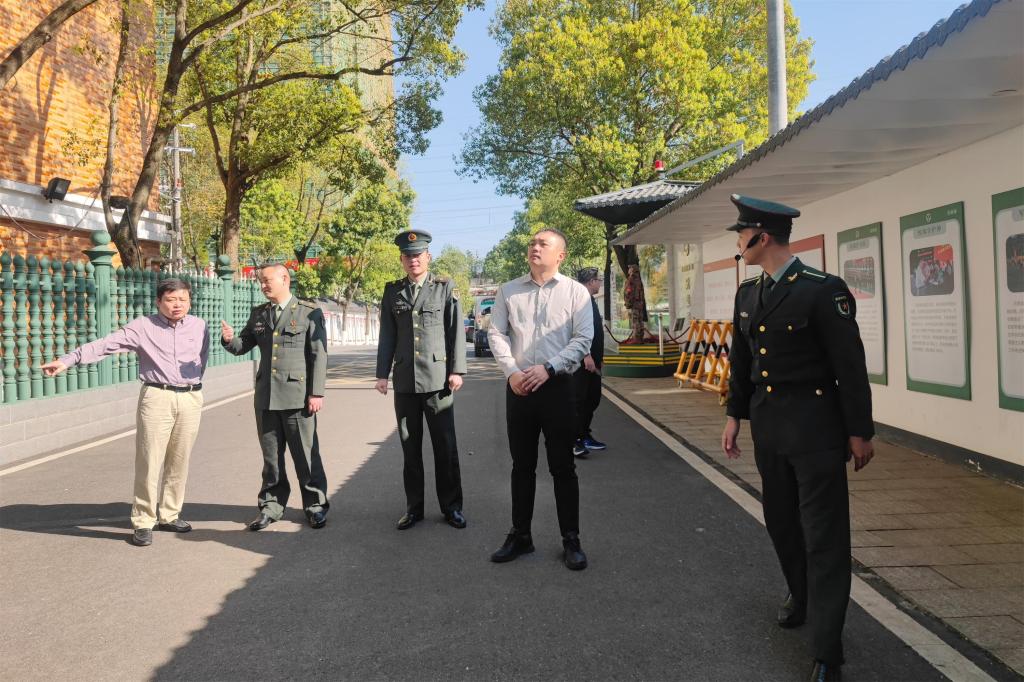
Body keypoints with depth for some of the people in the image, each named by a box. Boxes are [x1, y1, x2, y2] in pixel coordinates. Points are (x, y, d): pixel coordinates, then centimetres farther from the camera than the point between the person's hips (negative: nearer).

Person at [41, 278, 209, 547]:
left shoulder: (199, 326, 6)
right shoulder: (142, 326, -1)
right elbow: (105, 345, -7)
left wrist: (194, 382, 3)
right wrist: (67, 360, -14)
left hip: (191, 399, 3)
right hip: (157, 397, -2)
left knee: (179, 461, 9)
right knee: (149, 461, -1)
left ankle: (170, 515, 23)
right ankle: (143, 522, 9)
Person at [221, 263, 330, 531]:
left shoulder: (309, 313, -2)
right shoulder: (258, 314, 13)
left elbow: (319, 355, -6)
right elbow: (242, 346, 15)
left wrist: (316, 393, -11)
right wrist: (229, 339, -8)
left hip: (297, 395, -4)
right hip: (266, 396, 5)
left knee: (305, 454, 3)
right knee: (271, 455, 12)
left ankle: (315, 505, 16)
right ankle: (271, 506, 23)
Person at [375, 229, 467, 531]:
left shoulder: (445, 288, 3)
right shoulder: (392, 291, 9)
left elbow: (456, 331, 1)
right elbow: (387, 335, 9)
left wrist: (456, 371, -5)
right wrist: (382, 373, 4)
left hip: (438, 379, -2)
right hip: (405, 381, 2)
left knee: (445, 446, 4)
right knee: (410, 448, 9)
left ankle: (451, 506, 16)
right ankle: (413, 507, 20)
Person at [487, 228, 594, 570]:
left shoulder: (575, 291, 1)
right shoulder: (508, 291, 10)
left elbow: (583, 338, -6)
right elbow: (496, 333, 5)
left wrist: (547, 368, -16)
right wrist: (512, 371, -10)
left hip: (557, 385, -2)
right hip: (518, 387, 3)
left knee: (562, 466, 3)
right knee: (522, 465, 11)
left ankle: (571, 540, 14)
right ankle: (520, 535, 23)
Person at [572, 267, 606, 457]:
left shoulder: (591, 301, 18)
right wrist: (586, 356, -26)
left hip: (592, 360, 10)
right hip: (582, 361, -10)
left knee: (593, 398, 14)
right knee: (579, 399, -6)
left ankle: (584, 435, 24)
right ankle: (574, 440, -2)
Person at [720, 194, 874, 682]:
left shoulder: (823, 290, -14)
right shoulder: (748, 294, 6)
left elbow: (851, 366, -12)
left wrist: (860, 432, -9)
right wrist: (735, 414, 13)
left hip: (816, 430, -6)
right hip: (768, 429, 7)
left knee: (824, 536, 0)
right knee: (780, 521, 18)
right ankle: (801, 595, 44)